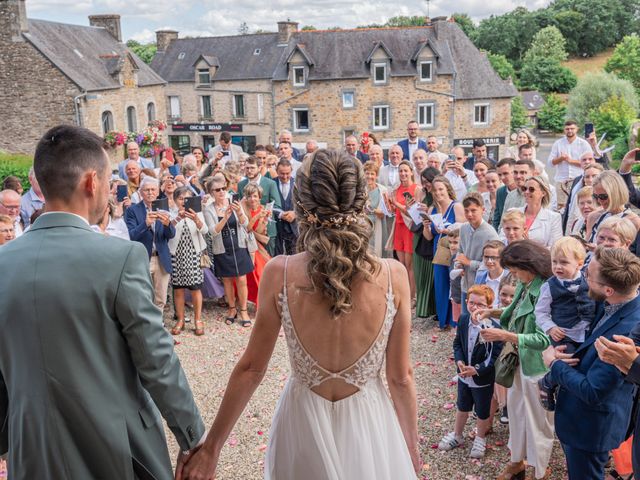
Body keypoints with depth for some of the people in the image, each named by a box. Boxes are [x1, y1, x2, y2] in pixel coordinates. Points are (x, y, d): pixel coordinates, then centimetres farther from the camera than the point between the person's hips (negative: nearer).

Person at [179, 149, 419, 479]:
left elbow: (250, 369, -11)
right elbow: (401, 378, -10)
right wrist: (411, 447, 7)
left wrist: (211, 448, 3)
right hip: (367, 426, 0)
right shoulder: (393, 275, -19)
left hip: (303, 426, 1)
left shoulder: (279, 274, -19)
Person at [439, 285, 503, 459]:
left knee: (482, 412, 17)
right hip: (464, 375, 5)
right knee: (462, 407, 25)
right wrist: (459, 361, -13)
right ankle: (457, 435, 46)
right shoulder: (463, 320, -9)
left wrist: (476, 370, -27)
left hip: (483, 379, -5)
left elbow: (495, 356, -23)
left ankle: (480, 439, 42)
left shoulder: (493, 328, -26)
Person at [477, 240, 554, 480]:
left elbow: (544, 339, -27)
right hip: (518, 359, 8)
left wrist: (504, 336, -29)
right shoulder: (525, 285, -3)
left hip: (537, 365, -8)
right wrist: (493, 312, 1)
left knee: (537, 420, 11)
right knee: (516, 409, 22)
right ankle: (517, 460, 43)